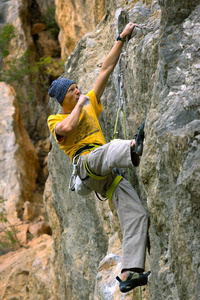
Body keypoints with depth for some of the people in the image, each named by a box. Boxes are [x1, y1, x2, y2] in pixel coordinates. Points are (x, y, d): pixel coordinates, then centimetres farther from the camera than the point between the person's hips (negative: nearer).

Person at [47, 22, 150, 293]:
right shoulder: (56, 120, 12)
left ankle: (128, 274, -25)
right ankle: (133, 150, -77)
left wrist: (121, 39, 21)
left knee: (137, 215, -15)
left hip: (108, 174, 5)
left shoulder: (90, 104, 27)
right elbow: (68, 128, -15)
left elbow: (106, 69, 24)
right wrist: (80, 104, 1)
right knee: (112, 146, -39)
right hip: (86, 163, -5)